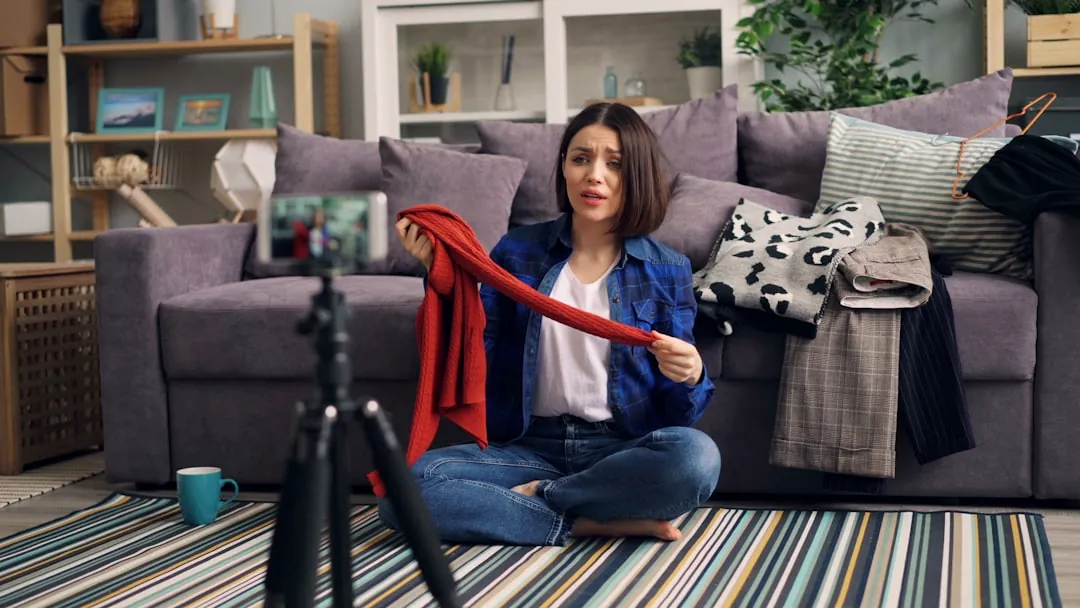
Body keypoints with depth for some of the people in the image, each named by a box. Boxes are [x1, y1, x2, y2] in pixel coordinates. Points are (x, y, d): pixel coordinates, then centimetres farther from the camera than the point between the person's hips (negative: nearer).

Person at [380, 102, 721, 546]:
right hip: (531, 446, 1)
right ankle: (593, 523, -19)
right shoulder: (518, 250, 5)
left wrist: (690, 378, -20)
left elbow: (678, 414, 3)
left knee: (696, 456, -35)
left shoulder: (666, 270, 3)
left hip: (622, 451, 0)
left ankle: (536, 496, -12)